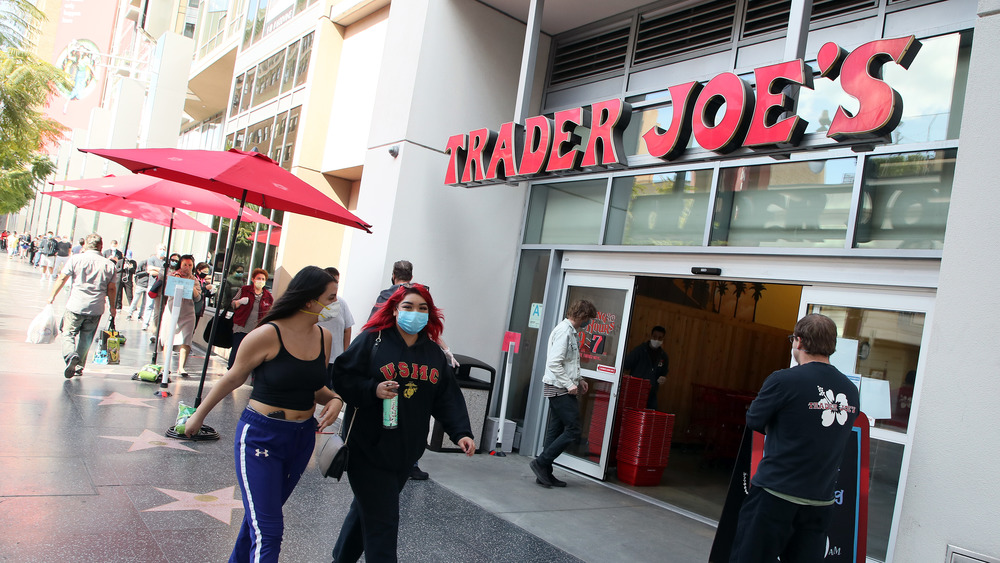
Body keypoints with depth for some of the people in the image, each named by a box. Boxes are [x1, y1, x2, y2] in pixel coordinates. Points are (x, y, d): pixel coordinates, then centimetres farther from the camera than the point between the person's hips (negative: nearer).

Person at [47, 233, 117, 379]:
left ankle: (71, 356, -19)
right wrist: (112, 307, 14)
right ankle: (79, 367, 19)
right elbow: (111, 289, 3)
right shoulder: (109, 265, 1)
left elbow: (62, 278, 0)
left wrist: (52, 296, 11)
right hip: (96, 309, 2)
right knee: (86, 338, 15)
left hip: (75, 306, -2)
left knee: (68, 333, 8)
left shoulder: (76, 259, -3)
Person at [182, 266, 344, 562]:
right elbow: (233, 378, -3)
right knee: (268, 532, -9)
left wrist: (334, 399, -7)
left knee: (262, 513, 21)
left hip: (302, 438, 6)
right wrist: (199, 415, 8)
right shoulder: (267, 335, -17)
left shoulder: (323, 337, 1)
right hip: (260, 436, -6)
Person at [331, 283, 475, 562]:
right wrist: (373, 390, -25)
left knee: (367, 509, 21)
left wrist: (461, 432, -7)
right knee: (382, 521, -6)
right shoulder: (371, 340, -8)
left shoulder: (434, 352, 8)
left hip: (407, 452, 6)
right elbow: (343, 377, -8)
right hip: (369, 447, -5)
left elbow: (448, 398, 5)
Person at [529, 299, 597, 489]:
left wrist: (578, 379, 16)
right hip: (560, 389, -10)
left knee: (556, 430, 11)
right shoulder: (564, 331, -16)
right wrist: (569, 384, -19)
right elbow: (554, 363, -23)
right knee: (573, 430, -8)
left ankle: (544, 473, 16)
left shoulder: (571, 332, 16)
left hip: (560, 389, 10)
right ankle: (541, 463, -4)